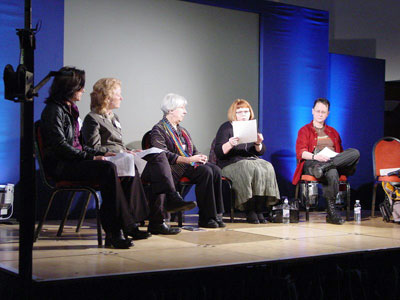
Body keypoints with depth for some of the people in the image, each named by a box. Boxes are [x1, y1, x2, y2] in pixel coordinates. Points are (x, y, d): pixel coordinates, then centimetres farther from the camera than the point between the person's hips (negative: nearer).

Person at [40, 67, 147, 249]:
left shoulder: (70, 109, 22)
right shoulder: (54, 110, -7)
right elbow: (60, 146, -17)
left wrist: (101, 154, 9)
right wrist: (91, 157, -17)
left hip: (73, 161, 9)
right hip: (59, 166, -9)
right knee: (107, 169, -31)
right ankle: (114, 232, -28)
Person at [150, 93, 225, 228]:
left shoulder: (182, 130, 26)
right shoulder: (159, 129, -1)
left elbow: (193, 150, 26)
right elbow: (163, 154, -13)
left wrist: (200, 157, 1)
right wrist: (188, 159, -21)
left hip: (189, 164, 8)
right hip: (175, 168, -8)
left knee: (216, 170, -19)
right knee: (206, 172, -29)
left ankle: (216, 215, -19)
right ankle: (205, 218, -24)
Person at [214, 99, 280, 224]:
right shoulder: (226, 128, 1)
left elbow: (261, 152, 12)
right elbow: (218, 152, -9)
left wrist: (258, 144, -11)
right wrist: (230, 144, -28)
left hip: (252, 160, 5)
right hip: (231, 163, -5)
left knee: (267, 168, -26)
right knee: (250, 169, -34)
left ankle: (259, 210, -24)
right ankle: (249, 211, -27)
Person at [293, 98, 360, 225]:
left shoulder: (333, 132, 31)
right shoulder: (305, 130, 16)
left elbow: (340, 152, 24)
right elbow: (300, 152, 1)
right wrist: (315, 156, -21)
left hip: (335, 161, 4)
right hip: (311, 164, -4)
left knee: (355, 153, -26)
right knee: (331, 173, -41)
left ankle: (324, 167, -40)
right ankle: (331, 212, -38)